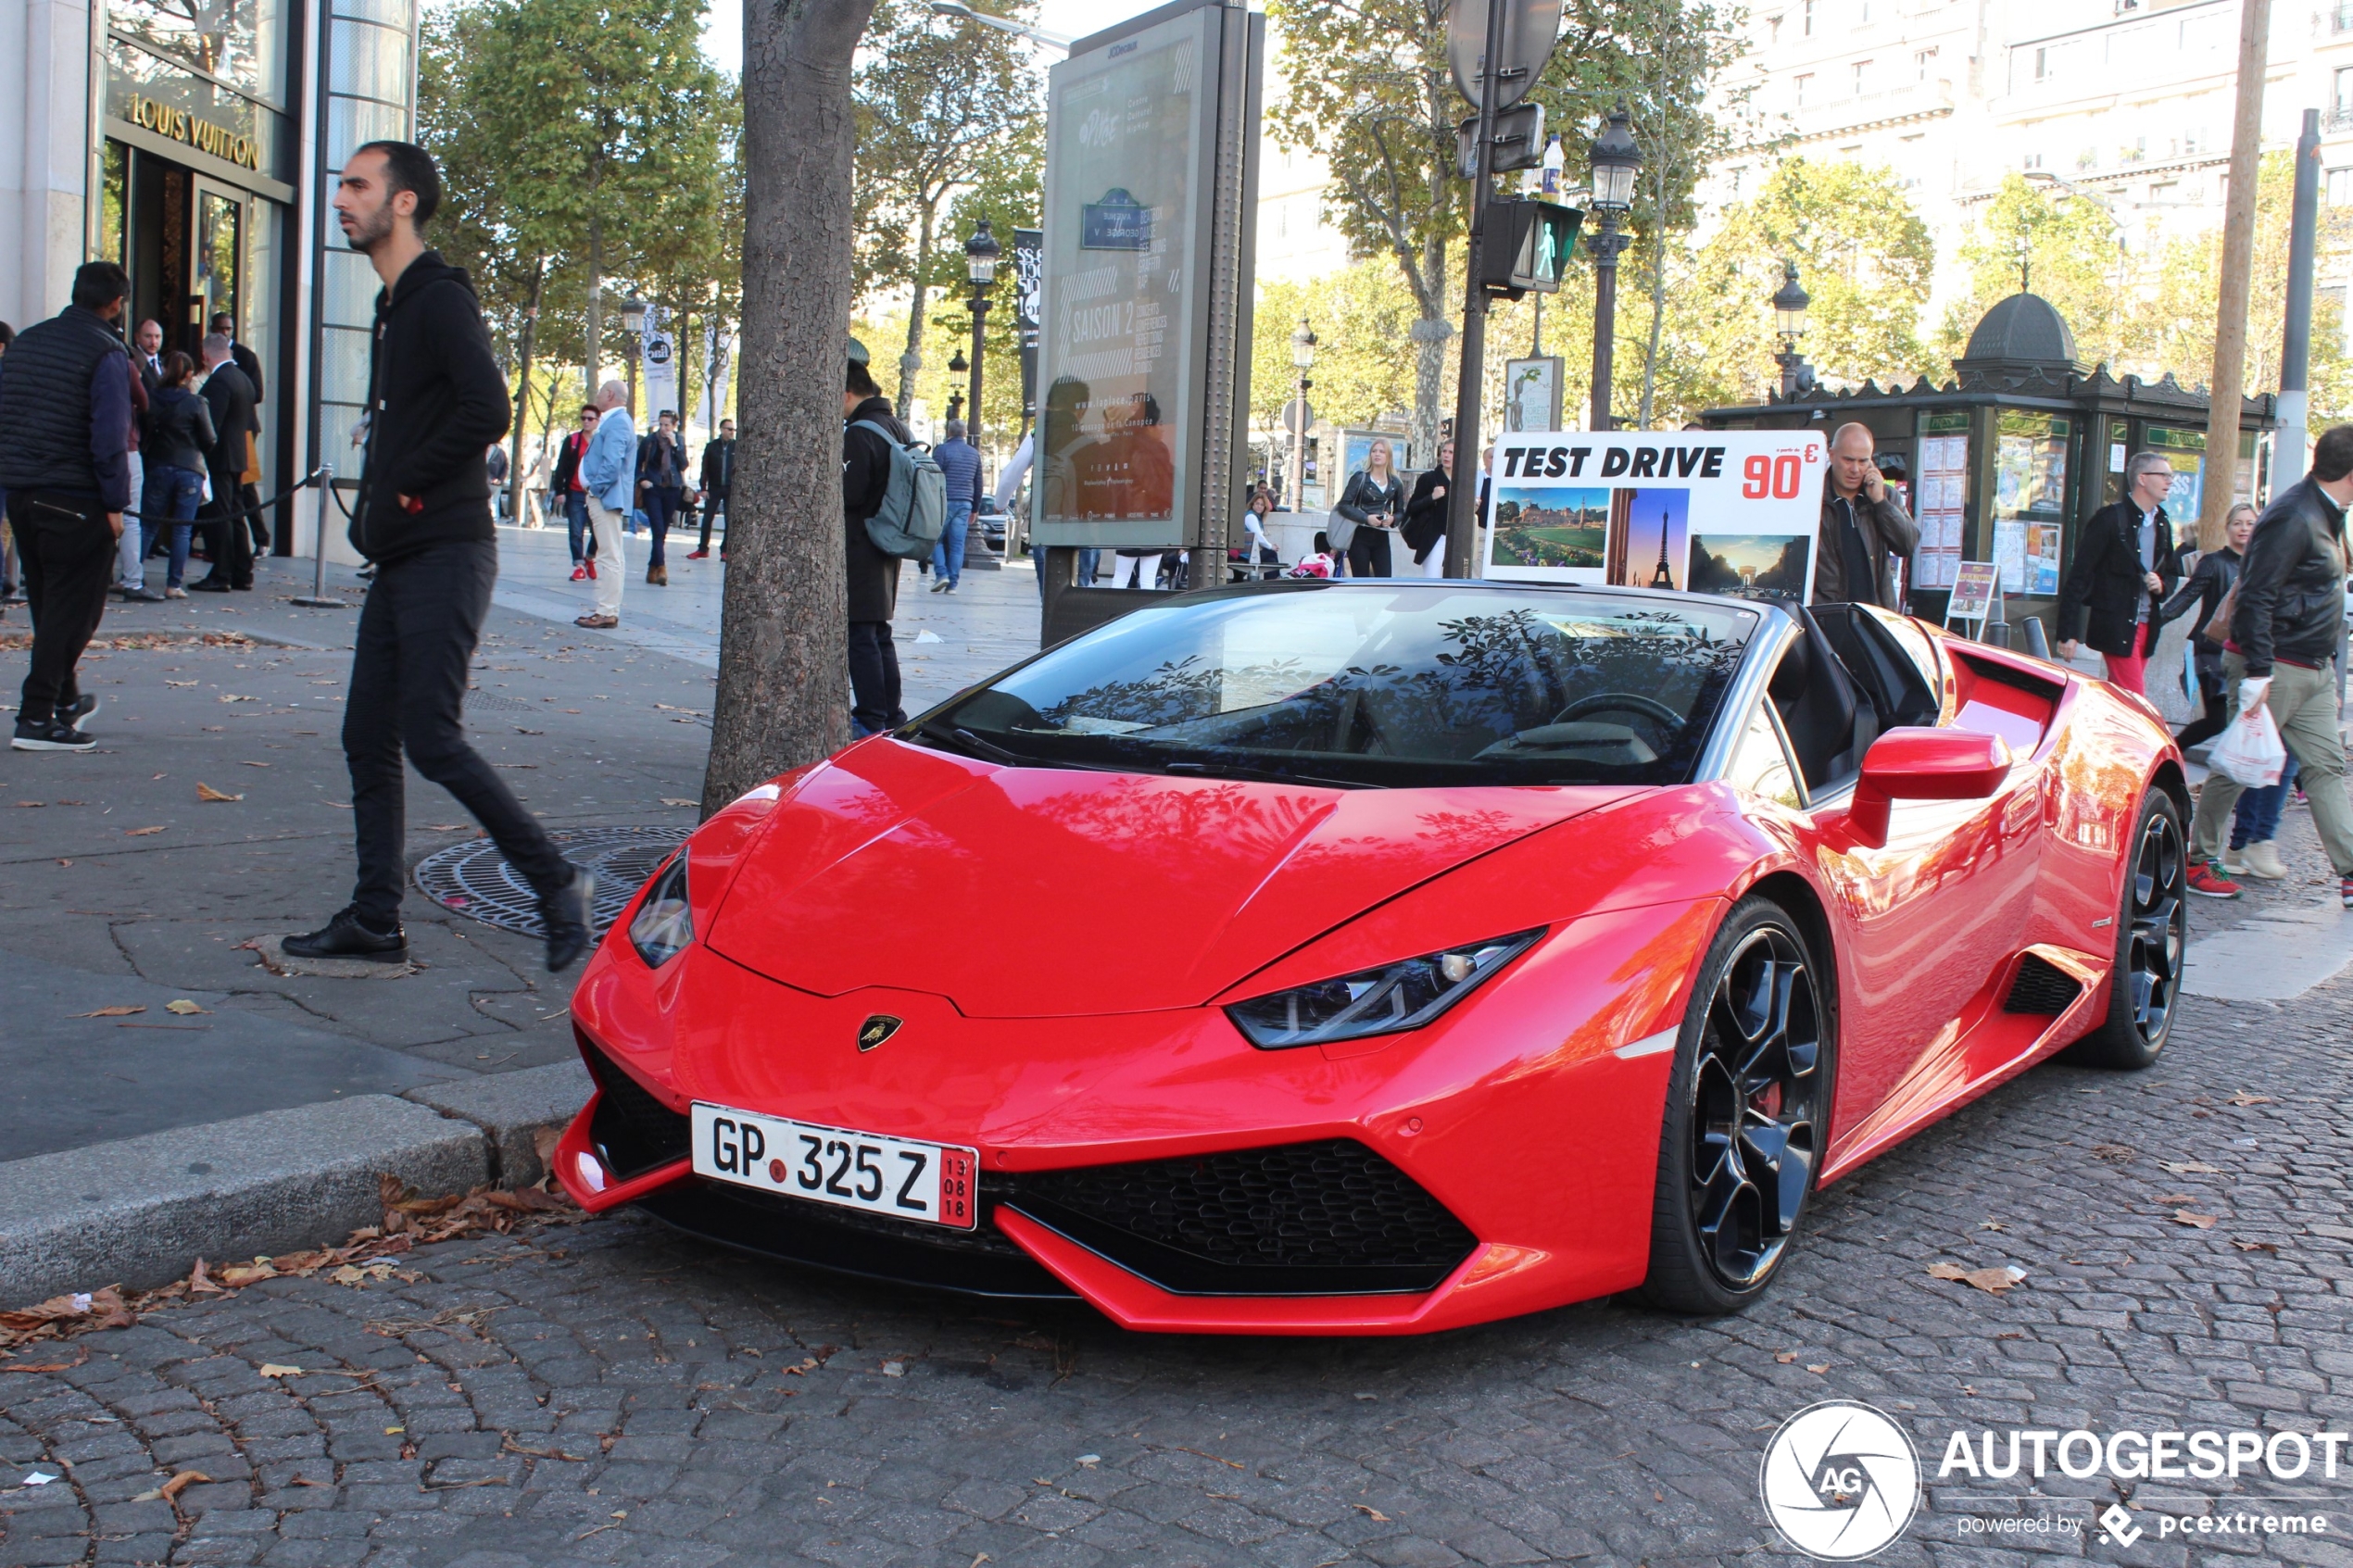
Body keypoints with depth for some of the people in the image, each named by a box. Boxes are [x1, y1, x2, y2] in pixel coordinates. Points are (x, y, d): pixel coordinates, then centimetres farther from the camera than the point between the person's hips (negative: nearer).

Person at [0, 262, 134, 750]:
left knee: (47, 604, 19)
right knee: (74, 608, -2)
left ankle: (65, 698, 33)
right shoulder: (106, 353, -10)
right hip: (76, 501, -7)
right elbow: (109, 436, -17)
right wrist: (115, 503, -13)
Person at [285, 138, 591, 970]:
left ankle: (557, 882, 0)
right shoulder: (394, 308, 19)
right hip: (400, 559, 10)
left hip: (445, 556, -10)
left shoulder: (440, 300, -11)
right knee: (368, 738, 9)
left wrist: (403, 484, -14)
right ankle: (375, 919, 15)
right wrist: (376, 505, 11)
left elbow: (486, 410, -25)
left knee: (432, 738, -11)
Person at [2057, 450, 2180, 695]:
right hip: (2116, 626, -7)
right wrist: (2068, 633, -17)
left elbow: (2172, 571, 27)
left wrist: (2162, 585, 0)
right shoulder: (2111, 518, -9)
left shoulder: (2163, 525, 14)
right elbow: (2078, 576, -12)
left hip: (2146, 626, 7)